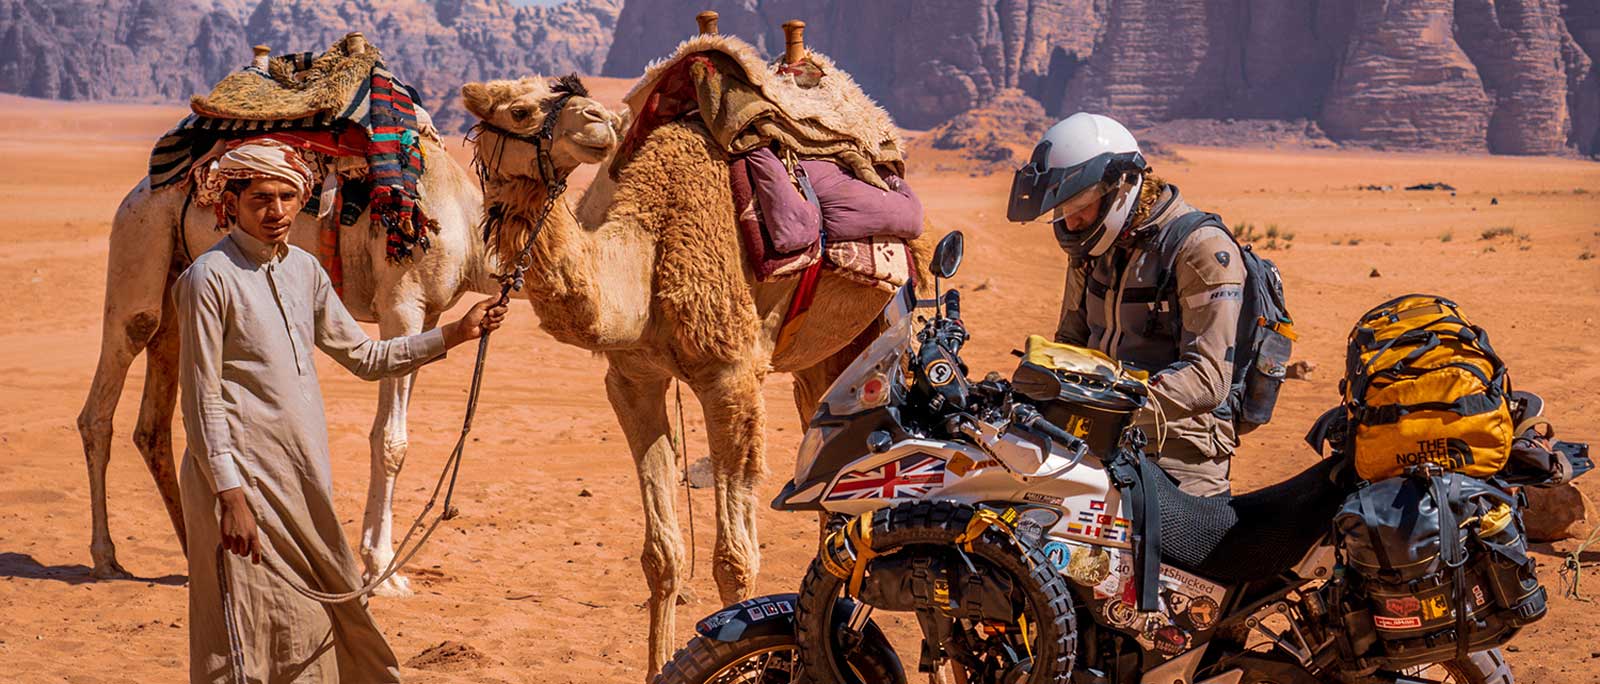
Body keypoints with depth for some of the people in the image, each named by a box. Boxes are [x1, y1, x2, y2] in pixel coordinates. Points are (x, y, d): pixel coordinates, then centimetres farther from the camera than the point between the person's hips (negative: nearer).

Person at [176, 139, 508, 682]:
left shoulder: (304, 269, 10)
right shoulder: (210, 278, -11)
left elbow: (364, 357, 18)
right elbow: (201, 400, -13)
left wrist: (456, 333, 11)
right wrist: (231, 495, -18)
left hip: (303, 476, 7)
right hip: (241, 475, -7)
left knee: (321, 624, 11)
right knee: (250, 637, -3)